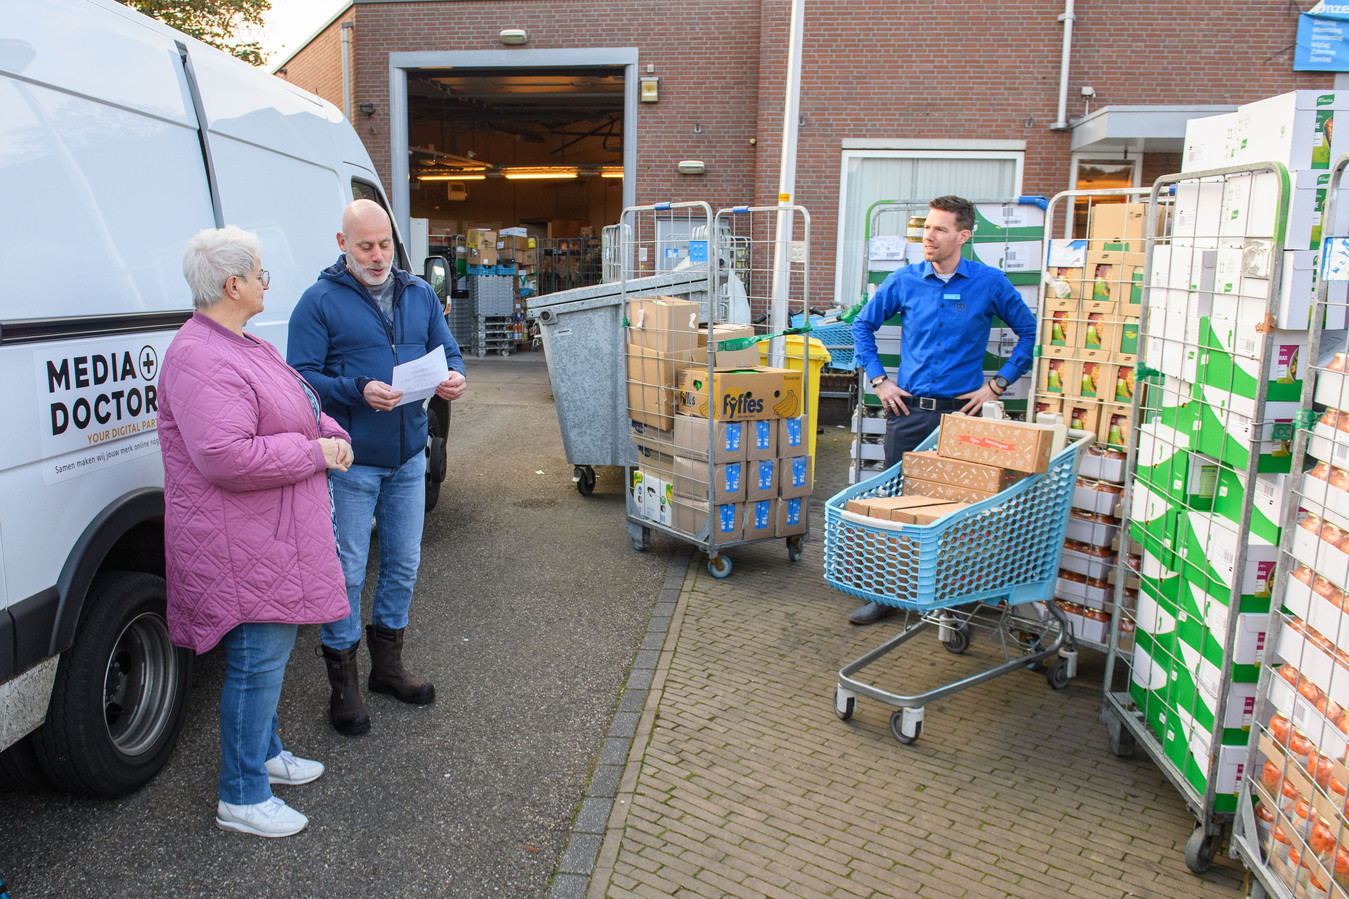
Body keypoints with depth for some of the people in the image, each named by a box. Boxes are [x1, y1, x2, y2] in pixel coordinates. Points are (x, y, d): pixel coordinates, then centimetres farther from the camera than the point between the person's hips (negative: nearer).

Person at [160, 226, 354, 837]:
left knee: (267, 652, 23)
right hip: (241, 549, -11)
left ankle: (264, 753, 41)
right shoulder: (200, 360, -22)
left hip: (271, 536, 11)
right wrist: (313, 451, -21)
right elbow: (227, 457, -31)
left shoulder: (242, 346, 13)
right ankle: (242, 798, 12)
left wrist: (334, 437, 3)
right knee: (258, 658, -2)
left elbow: (300, 408, 23)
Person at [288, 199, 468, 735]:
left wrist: (454, 379, -10)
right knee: (346, 571, 2)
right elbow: (302, 376, -11)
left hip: (409, 457, 6)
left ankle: (387, 665, 33)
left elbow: (447, 351, 14)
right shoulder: (320, 302, -7)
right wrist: (358, 391, -26)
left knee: (403, 564, 15)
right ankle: (343, 683, 18)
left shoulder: (420, 295, 10)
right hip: (351, 461, -5)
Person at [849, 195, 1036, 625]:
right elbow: (863, 324, 15)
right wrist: (878, 379, 6)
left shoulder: (990, 283, -2)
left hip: (960, 411, -2)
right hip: (908, 409, 2)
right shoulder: (904, 280, 3)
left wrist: (997, 383, 3)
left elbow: (1028, 331, 9)